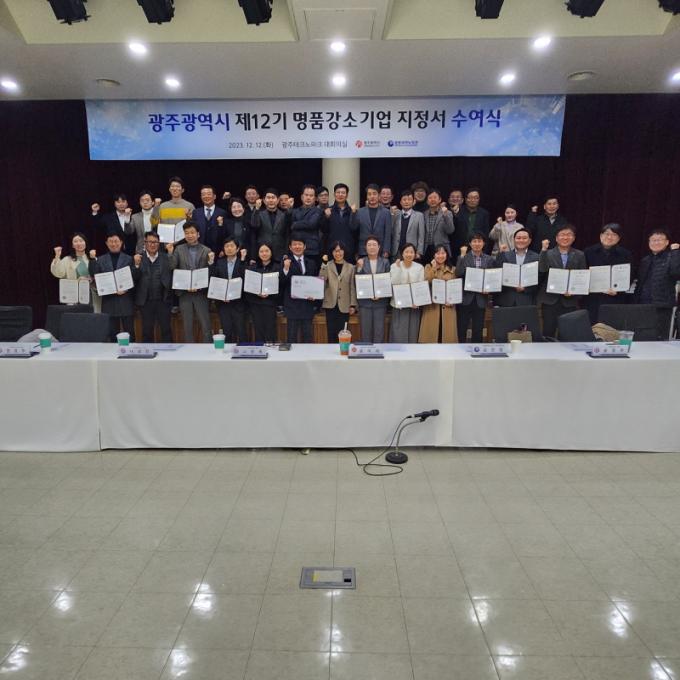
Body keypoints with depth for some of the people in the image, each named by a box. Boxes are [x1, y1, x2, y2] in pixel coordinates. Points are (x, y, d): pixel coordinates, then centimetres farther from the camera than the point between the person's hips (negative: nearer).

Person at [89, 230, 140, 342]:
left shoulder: (129, 259, 5)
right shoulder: (100, 260, 11)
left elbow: (135, 278, -2)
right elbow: (94, 275, -1)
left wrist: (126, 289, -17)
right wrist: (92, 259, -10)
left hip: (126, 301, -2)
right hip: (109, 301, 2)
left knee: (129, 331, 2)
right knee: (112, 332, 8)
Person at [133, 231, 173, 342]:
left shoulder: (166, 257, 3)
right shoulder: (138, 258, 3)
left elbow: (171, 275, -6)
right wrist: (136, 265, -18)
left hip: (163, 300, 0)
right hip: (146, 301, 1)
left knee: (166, 329, 7)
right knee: (147, 330, 10)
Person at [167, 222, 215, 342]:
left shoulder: (206, 250, 1)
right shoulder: (179, 249, 5)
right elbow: (171, 267, -4)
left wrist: (211, 261, -22)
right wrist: (170, 253, -16)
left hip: (201, 293, -1)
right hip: (184, 293, 1)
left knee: (206, 325, 2)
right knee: (187, 326, 10)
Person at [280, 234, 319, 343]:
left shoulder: (311, 263, 11)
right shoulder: (286, 262, -2)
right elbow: (281, 283, -10)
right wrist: (286, 269, -23)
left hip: (308, 304, 4)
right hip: (292, 304, -3)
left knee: (307, 337, 10)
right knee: (292, 337, 4)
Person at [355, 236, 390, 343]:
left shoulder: (385, 262, 5)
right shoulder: (361, 262, 4)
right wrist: (359, 268, -15)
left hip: (380, 302, 0)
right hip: (365, 302, 0)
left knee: (379, 331, 3)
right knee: (365, 331, 4)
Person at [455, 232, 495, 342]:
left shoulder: (489, 259, 8)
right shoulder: (463, 257, 2)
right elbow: (458, 273, -14)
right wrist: (462, 255, -14)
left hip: (480, 299, 2)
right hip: (465, 298, -2)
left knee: (478, 329, 6)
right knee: (461, 328, 2)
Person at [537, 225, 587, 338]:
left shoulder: (579, 256, 9)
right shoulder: (548, 254, 5)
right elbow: (541, 270, -13)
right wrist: (544, 250, -16)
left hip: (569, 301, 1)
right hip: (550, 300, -1)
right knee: (548, 333, 1)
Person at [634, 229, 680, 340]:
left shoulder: (671, 258, 0)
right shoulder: (645, 260, 17)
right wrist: (635, 302, 14)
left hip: (662, 306, -5)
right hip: (643, 306, 5)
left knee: (660, 339, -5)